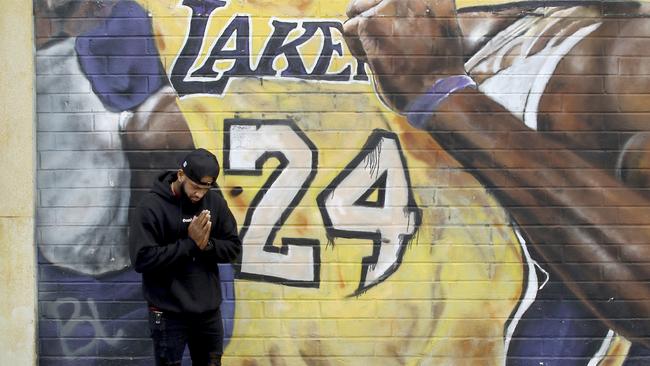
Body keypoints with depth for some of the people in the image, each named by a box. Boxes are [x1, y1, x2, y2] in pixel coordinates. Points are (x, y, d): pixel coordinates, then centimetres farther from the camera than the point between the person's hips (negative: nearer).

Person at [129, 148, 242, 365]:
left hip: (209, 311, 5)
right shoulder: (151, 206, -13)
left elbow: (234, 247, 5)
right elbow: (142, 259, -20)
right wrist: (190, 243, -20)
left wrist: (207, 245, -15)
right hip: (169, 314, -5)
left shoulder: (215, 202, 2)